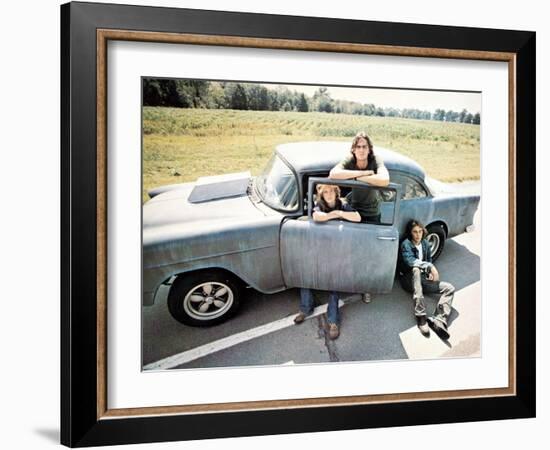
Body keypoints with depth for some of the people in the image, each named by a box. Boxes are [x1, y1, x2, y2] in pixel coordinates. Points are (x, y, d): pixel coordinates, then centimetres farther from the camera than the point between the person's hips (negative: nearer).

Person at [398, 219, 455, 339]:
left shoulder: (425, 244, 10)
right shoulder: (406, 244, -11)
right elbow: (410, 261, -28)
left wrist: (431, 273, -1)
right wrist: (430, 266, -32)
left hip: (422, 279, 6)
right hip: (409, 279, -6)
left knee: (449, 288, -10)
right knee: (416, 269, -39)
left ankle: (438, 321, -30)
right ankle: (421, 317, -45)